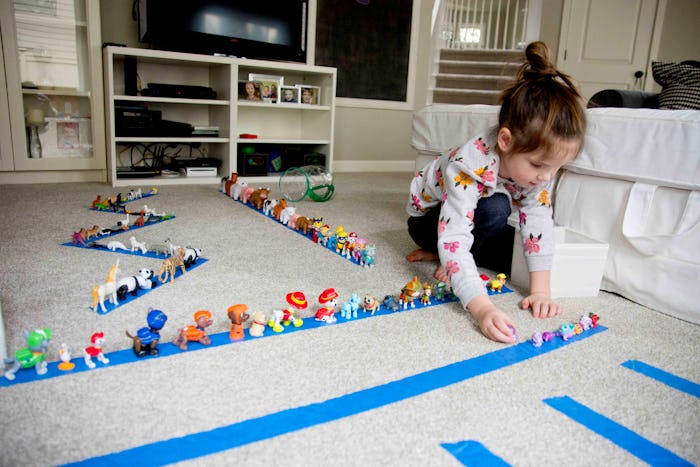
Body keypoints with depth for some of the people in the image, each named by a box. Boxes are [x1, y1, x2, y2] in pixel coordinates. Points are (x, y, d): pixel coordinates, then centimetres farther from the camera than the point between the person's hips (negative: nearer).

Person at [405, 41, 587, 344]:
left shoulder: (537, 159, -22)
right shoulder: (469, 166, -41)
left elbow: (539, 222, -22)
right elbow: (453, 239, -48)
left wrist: (541, 291, -28)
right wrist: (482, 309, -59)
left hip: (477, 213, 7)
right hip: (430, 214, -7)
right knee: (496, 209, -35)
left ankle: (439, 255, 2)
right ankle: (446, 262, -12)